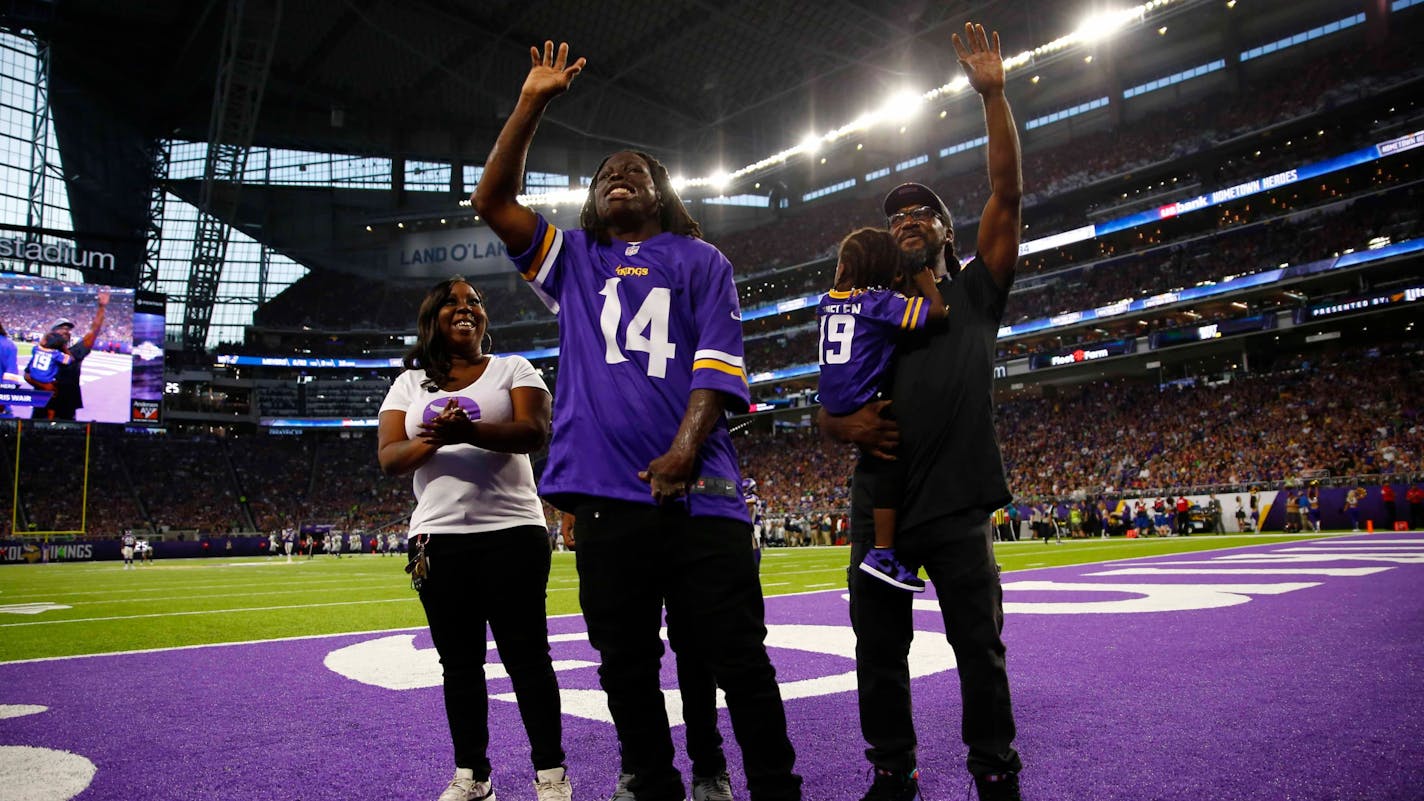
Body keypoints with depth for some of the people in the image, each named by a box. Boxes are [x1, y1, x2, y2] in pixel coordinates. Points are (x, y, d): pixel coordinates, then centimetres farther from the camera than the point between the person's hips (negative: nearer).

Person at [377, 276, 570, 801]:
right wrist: (434, 442, -19)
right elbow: (388, 459, 3)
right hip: (438, 537, 3)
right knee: (459, 661, 9)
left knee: (525, 655, -1)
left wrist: (469, 432, -27)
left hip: (512, 532, -3)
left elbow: (535, 432, -10)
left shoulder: (513, 369, 6)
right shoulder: (409, 384, 14)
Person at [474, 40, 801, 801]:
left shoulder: (699, 260, 11)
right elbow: (492, 199, 11)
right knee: (626, 666, 11)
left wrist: (684, 448, -15)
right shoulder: (574, 261, 19)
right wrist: (531, 103, 7)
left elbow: (719, 363, 0)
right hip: (606, 495, 3)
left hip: (695, 491, -3)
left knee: (737, 658, 0)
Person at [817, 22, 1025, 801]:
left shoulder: (974, 294, 8)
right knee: (879, 654, 9)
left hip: (957, 506, -2)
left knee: (980, 649, 6)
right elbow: (830, 404, 14)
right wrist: (844, 423, -10)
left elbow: (1007, 194, -1)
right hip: (879, 508, 3)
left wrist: (992, 94, -5)